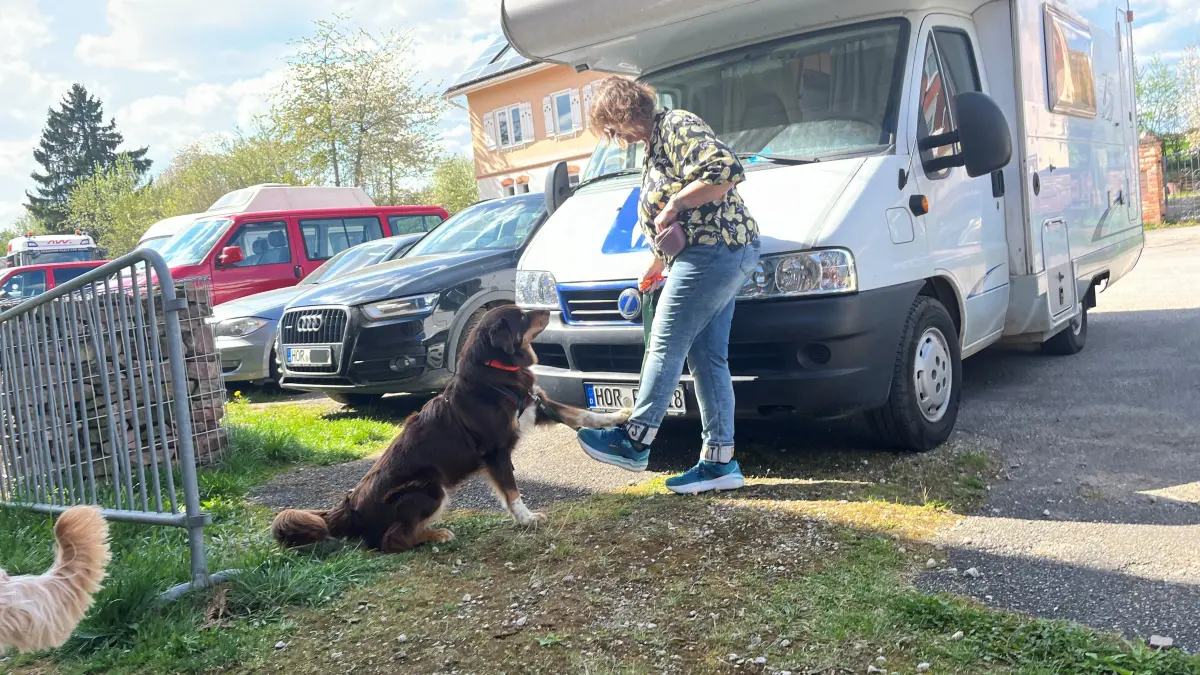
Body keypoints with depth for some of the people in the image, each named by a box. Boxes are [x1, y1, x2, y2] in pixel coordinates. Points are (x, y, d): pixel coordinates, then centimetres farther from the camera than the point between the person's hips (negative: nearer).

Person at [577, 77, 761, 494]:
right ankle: (719, 461, 12)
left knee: (666, 346, -5)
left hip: (711, 253, -11)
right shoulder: (656, 144, 22)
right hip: (727, 255, 11)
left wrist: (673, 204, -19)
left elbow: (726, 170, -26)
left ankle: (635, 440, 4)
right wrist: (659, 262, 31)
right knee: (707, 356, 8)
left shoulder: (678, 127, -11)